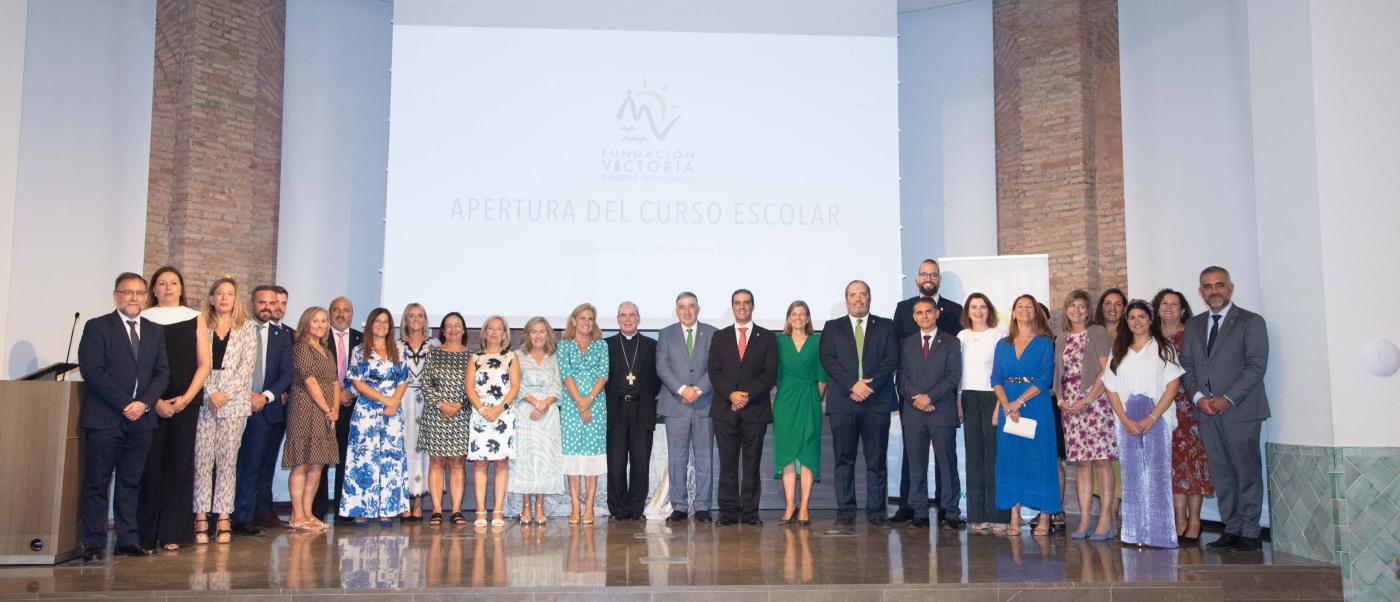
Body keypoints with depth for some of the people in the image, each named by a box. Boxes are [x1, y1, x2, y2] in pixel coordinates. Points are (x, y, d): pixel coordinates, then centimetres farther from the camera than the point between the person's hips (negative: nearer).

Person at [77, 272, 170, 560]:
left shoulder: (155, 331, 14)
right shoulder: (97, 327, 1)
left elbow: (162, 373, 8)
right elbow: (92, 371, -9)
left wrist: (145, 402, -8)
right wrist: (124, 404, -14)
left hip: (141, 418, 4)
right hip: (104, 418, -4)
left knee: (130, 483, 8)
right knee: (96, 483, 1)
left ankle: (128, 541, 13)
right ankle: (93, 544, 7)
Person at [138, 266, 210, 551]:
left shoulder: (195, 320, 10)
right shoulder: (144, 320, 6)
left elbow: (204, 363, 6)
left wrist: (186, 398, -6)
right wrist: (155, 401, -9)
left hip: (186, 402, 1)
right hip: (151, 403, -1)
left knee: (180, 462, -1)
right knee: (150, 463, -2)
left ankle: (173, 533, 4)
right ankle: (146, 534, 7)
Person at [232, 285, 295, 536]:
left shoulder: (282, 336, 10)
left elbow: (286, 373, 3)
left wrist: (266, 396, -10)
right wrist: (245, 396, -11)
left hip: (271, 406, 3)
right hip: (243, 405, -3)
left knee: (266, 464, 10)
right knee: (250, 464, -8)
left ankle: (262, 511, 19)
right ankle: (242, 518, -3)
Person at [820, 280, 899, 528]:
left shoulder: (886, 326, 12)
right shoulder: (832, 327, 12)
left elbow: (891, 359, 1)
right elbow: (828, 360, 0)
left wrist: (870, 385, -12)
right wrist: (852, 385, -13)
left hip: (877, 401, 0)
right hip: (843, 402, 0)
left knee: (876, 460, 2)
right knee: (844, 459, 1)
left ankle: (876, 510, 8)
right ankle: (845, 511, 7)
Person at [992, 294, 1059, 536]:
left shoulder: (1045, 343, 3)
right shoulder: (1003, 344, 13)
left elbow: (1045, 377, -7)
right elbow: (996, 379, 5)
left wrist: (1019, 401, -16)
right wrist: (1006, 404, -12)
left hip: (1036, 405, -3)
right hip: (1008, 406, 3)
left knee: (1040, 457, -3)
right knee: (1009, 457, 1)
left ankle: (1045, 517, 3)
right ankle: (1014, 517, 5)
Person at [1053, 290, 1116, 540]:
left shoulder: (1098, 333, 1)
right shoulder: (1062, 339, 18)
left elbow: (1106, 371, -6)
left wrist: (1087, 400, -13)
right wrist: (1061, 400, 0)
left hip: (1094, 400, -5)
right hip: (1069, 404, 5)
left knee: (1101, 459, -7)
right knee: (1081, 462, 4)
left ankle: (1105, 519, -4)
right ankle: (1084, 521, 5)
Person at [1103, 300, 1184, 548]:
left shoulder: (1163, 348, 4)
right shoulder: (1119, 351, 14)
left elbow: (1172, 385, -4)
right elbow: (1112, 389, 8)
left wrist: (1151, 419, -13)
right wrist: (1126, 421, -6)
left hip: (1157, 419, -3)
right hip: (1127, 422, 3)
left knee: (1157, 474, -4)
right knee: (1132, 476, 3)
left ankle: (1160, 534, 2)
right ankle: (1134, 533, 8)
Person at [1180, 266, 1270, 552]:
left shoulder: (1251, 322, 0)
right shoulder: (1194, 325, 16)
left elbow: (1256, 366, -8)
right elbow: (1187, 365, 13)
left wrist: (1227, 398, -16)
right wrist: (1198, 396, -4)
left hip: (1241, 410, -5)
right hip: (1206, 411, 5)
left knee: (1247, 472, 0)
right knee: (1221, 474, 7)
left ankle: (1249, 532, 6)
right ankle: (1232, 529, 14)